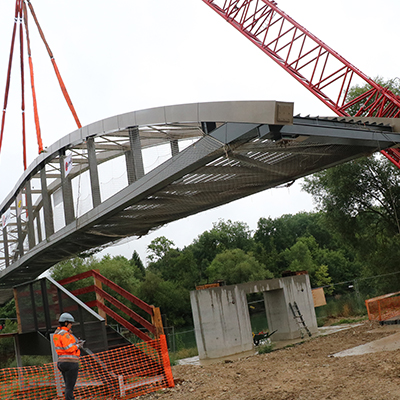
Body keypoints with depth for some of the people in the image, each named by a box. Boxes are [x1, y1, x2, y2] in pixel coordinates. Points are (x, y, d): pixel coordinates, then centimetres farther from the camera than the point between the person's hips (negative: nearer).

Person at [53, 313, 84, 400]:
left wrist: (76, 343, 13)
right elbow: (69, 349, -23)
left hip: (62, 362, 10)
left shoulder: (56, 333, 15)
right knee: (70, 387, -6)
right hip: (70, 363, -10)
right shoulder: (65, 334, -17)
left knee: (69, 386, 16)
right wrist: (78, 346, -6)